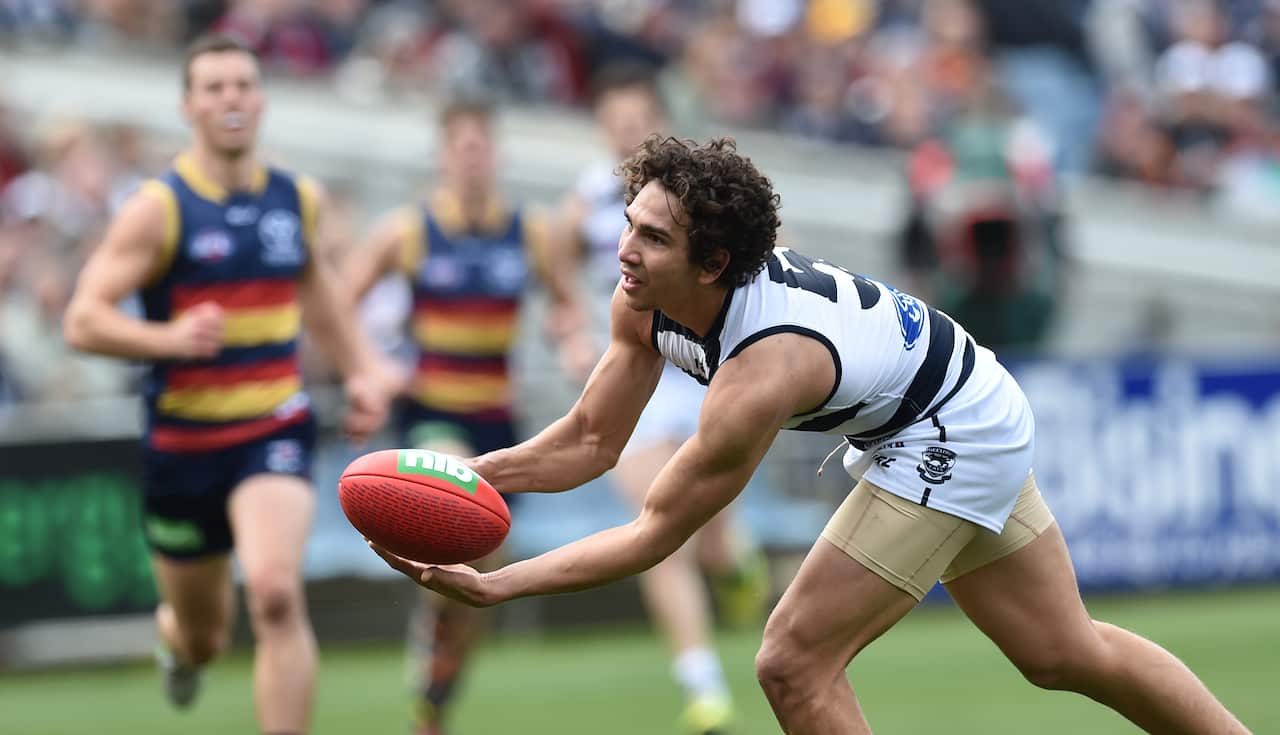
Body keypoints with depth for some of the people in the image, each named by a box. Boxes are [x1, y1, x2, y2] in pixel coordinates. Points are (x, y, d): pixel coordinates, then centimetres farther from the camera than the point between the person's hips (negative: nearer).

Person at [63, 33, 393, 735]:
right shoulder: (158, 208, -10)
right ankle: (179, 637, 54)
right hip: (183, 442, -1)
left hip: (275, 433, 1)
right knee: (203, 637, 14)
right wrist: (169, 338, -31)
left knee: (276, 593, -26)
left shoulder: (299, 198, 4)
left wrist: (363, 367, 13)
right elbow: (83, 321, -14)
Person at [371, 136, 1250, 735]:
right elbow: (590, 441, -5)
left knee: (796, 663, -12)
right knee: (1064, 653, 20)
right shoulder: (647, 300, -15)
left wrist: (496, 586, -33)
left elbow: (656, 533, -30)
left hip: (952, 440, -9)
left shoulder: (762, 371, -38)